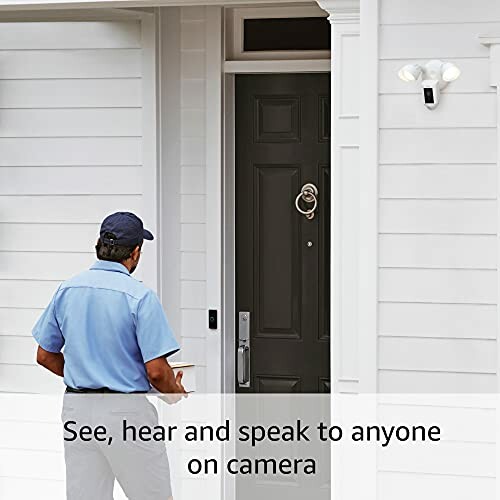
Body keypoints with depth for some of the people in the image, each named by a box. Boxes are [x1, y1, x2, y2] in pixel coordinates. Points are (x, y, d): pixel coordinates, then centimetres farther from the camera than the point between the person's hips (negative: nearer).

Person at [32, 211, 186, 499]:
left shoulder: (66, 290, 4)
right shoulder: (140, 297, -14)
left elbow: (45, 355, 11)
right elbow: (156, 370, -16)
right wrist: (176, 394, 4)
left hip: (76, 408, 6)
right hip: (126, 409, -6)